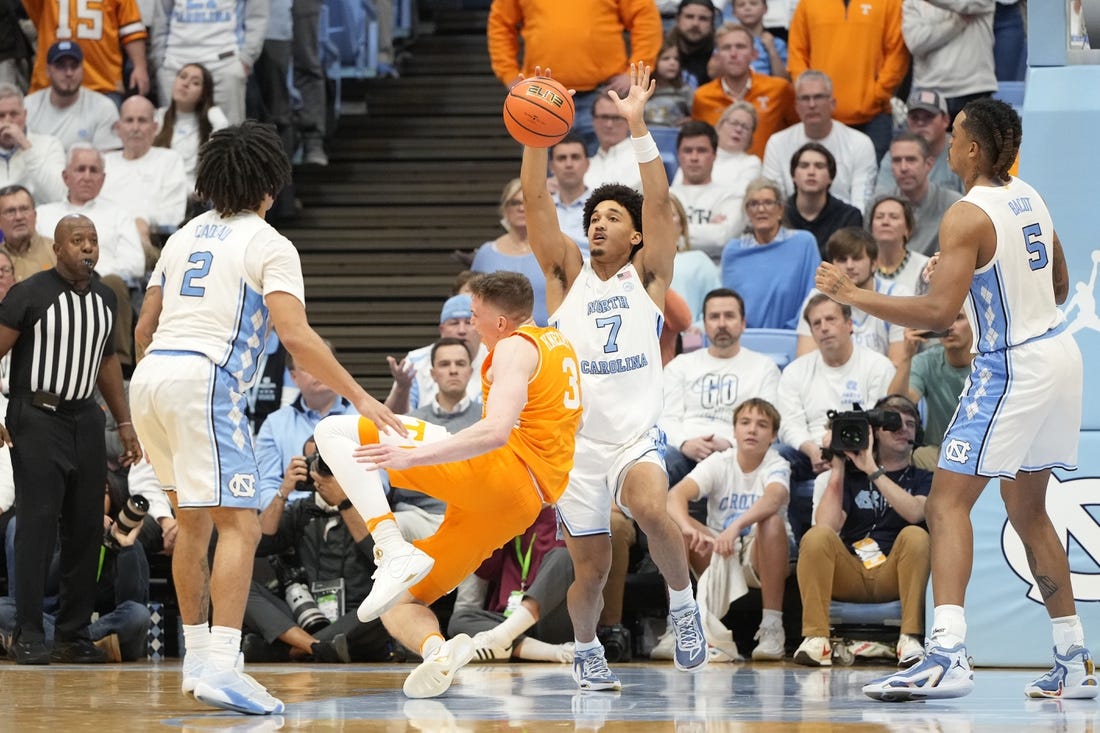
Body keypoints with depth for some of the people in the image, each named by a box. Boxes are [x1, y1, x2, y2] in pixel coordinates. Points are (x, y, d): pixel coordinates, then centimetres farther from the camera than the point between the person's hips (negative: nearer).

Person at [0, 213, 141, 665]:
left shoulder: (104, 298, 10)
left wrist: (124, 423, 19)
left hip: (85, 420, 6)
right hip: (37, 422, -6)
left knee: (86, 529, 4)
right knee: (36, 526, -9)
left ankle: (74, 633, 11)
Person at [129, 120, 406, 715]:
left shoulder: (185, 236, 20)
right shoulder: (269, 246, 0)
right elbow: (296, 336, -12)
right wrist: (359, 398, -9)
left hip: (148, 376, 8)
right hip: (203, 380, -8)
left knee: (193, 517, 23)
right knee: (239, 526, -11)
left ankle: (196, 654, 27)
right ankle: (220, 665, -27)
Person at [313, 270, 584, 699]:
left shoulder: (515, 347, -5)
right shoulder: (559, 343, 24)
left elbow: (496, 432, -22)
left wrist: (413, 456, -27)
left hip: (499, 471, -10)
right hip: (522, 506, 10)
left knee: (333, 432, -13)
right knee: (398, 604, 14)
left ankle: (396, 554, -28)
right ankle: (437, 651, -19)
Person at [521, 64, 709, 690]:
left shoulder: (648, 279, 5)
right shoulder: (568, 277, 8)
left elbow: (660, 203, -7)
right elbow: (537, 203, -2)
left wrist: (638, 127, -16)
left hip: (637, 436, -2)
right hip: (576, 443, 2)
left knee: (651, 509, -32)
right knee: (591, 569, 5)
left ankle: (683, 604, -7)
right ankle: (587, 650, 35)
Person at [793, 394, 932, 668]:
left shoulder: (923, 478, 13)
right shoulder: (851, 475, 15)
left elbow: (915, 512, -12)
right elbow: (827, 525, -3)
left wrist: (873, 471, -12)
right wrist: (837, 469, -2)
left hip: (894, 576, -1)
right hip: (848, 577, 1)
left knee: (916, 535, -30)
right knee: (816, 536, -27)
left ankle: (910, 640, -33)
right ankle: (815, 640, -32)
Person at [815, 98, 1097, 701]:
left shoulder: (968, 216, -17)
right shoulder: (1028, 198, 10)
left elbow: (938, 312, -25)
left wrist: (853, 295, -18)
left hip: (1013, 368, -9)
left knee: (948, 501, -12)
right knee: (1028, 510, 20)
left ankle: (947, 656, -26)